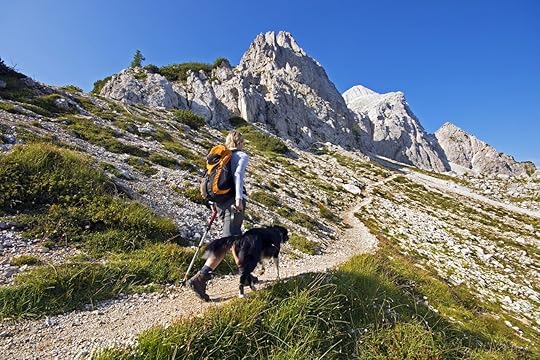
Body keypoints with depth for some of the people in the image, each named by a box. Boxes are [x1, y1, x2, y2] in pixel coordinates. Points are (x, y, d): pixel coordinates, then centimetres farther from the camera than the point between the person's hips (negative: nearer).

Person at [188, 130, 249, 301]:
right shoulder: (243, 156, 0)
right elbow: (238, 175, -18)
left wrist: (214, 204, 17)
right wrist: (239, 198, -25)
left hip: (220, 202, 8)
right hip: (234, 202, -7)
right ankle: (200, 278, -15)